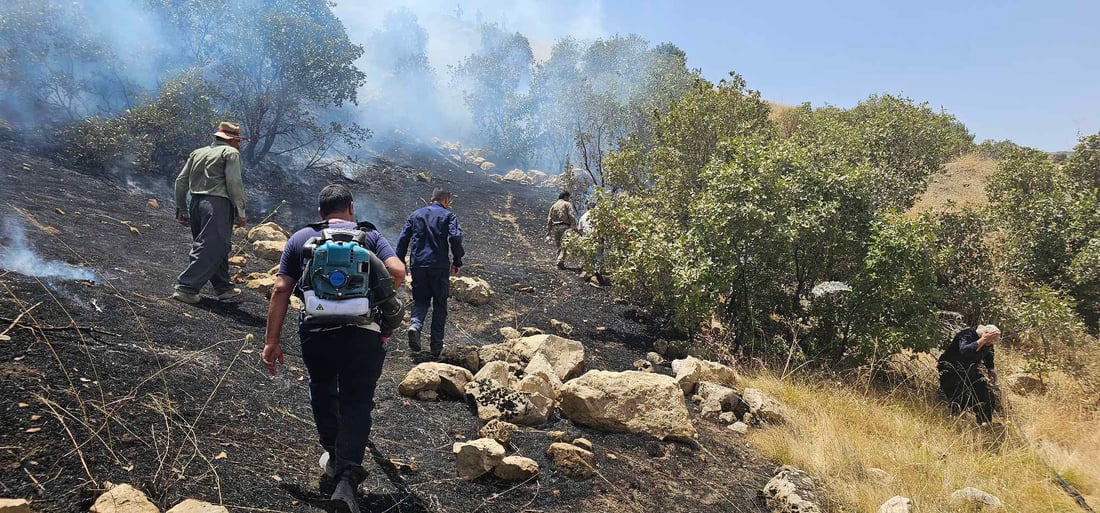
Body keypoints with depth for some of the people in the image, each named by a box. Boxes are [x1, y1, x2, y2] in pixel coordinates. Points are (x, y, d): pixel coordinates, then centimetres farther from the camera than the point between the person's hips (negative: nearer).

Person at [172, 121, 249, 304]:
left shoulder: (197, 153, 21)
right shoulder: (230, 153, 0)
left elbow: (181, 181, 18)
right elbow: (234, 184, -11)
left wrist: (181, 209, 24)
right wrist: (240, 213, -6)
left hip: (196, 203, 8)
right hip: (217, 204, -8)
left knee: (220, 247, 17)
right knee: (210, 250, -5)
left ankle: (224, 288, 24)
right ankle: (185, 288, -9)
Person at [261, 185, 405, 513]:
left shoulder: (300, 238, 15)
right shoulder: (370, 235, 13)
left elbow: (281, 290, 7)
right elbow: (398, 271, -2)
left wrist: (272, 342, 9)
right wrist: (379, 296, 18)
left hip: (316, 332, 1)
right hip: (363, 332, -1)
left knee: (322, 392, 25)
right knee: (357, 401, 8)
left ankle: (333, 455, 40)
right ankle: (347, 476, -6)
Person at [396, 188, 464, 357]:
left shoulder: (416, 214, 14)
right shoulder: (448, 215, 3)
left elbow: (403, 238, 8)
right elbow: (455, 237, -13)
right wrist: (457, 261, -4)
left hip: (417, 265, 3)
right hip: (439, 265, -3)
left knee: (420, 300, 16)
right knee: (439, 305, 9)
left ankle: (415, 325, -15)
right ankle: (437, 346, 9)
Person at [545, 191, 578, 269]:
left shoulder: (553, 206, 21)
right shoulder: (567, 204, 7)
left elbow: (549, 219, 16)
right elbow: (572, 216, -8)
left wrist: (548, 232, 16)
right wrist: (574, 228, -13)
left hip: (555, 227, 5)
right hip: (564, 226, -5)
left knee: (559, 246, 12)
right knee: (564, 245, -11)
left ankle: (560, 262, 11)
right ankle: (561, 261, -25)